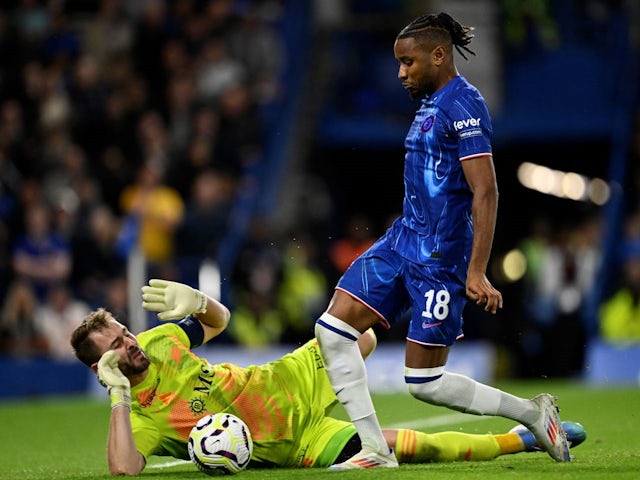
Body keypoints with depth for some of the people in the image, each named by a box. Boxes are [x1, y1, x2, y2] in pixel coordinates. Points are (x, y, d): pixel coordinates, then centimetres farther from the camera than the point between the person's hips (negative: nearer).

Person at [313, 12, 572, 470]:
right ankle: (375, 450, 3)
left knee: (425, 383, -6)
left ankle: (531, 413, 12)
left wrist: (476, 273, -26)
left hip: (439, 256, -10)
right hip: (402, 241, 10)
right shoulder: (431, 104, 15)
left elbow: (485, 193, -21)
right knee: (332, 329, -2)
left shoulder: (463, 106, -15)